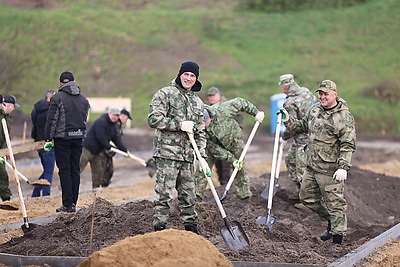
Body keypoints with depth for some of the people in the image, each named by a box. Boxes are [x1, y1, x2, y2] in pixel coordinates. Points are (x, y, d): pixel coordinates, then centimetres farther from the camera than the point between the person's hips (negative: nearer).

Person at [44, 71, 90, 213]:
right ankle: (73, 203, 10)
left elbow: (52, 120, -8)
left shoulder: (57, 98, -6)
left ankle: (68, 204, -5)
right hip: (79, 137, 5)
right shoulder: (83, 99, 11)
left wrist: (48, 139, -4)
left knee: (64, 170, -2)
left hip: (62, 138, -5)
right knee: (75, 170, 9)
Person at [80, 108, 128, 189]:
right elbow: (100, 137, -23)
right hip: (88, 149, -10)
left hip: (96, 152, 10)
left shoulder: (113, 127, 14)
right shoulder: (101, 122, -16)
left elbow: (117, 140, 13)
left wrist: (125, 150, 4)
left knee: (98, 172, 10)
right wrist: (108, 147, -12)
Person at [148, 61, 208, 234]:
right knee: (164, 194, -9)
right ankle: (159, 230, -5)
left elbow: (200, 133, 20)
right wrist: (180, 125, -14)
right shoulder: (164, 94, -2)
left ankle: (192, 230, 20)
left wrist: (202, 157, 10)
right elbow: (154, 119, -12)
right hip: (167, 154, -6)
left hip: (187, 156, 6)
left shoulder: (197, 102, 19)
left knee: (189, 194, 11)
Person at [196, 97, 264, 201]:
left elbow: (240, 102, -20)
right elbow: (214, 148, -24)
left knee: (239, 167, 3)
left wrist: (256, 113, -16)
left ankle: (244, 192, 16)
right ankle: (198, 191, -10)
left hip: (234, 140, -1)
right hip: (215, 144, 1)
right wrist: (231, 159, -28)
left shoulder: (221, 110, -37)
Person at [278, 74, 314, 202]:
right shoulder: (307, 92, 4)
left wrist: (284, 137, -3)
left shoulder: (290, 103, -22)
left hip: (303, 139, -10)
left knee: (302, 169, -1)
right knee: (290, 159, 22)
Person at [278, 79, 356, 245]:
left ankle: (337, 239, 7)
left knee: (334, 203, -2)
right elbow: (302, 126, 26)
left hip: (331, 170, -8)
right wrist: (288, 120, 9)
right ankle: (331, 221, 35)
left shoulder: (344, 117, -14)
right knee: (307, 197, 17)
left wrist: (343, 167, -24)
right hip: (312, 166, 8)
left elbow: (348, 145, -16)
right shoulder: (314, 110, 9)